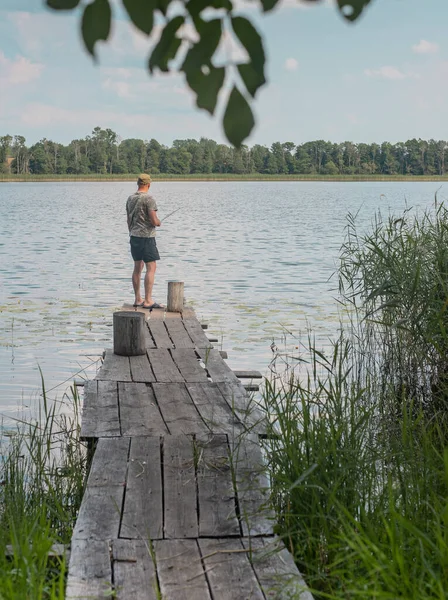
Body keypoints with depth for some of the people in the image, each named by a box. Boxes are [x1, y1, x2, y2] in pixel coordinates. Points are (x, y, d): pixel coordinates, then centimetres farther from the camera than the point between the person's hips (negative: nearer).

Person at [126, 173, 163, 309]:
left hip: (134, 236, 8)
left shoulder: (130, 199, 10)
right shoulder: (149, 199, -14)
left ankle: (138, 299, 16)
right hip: (146, 237, -8)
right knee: (151, 267, -5)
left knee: (138, 267, 13)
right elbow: (154, 221, -17)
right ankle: (148, 301, -10)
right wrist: (158, 222, 5)